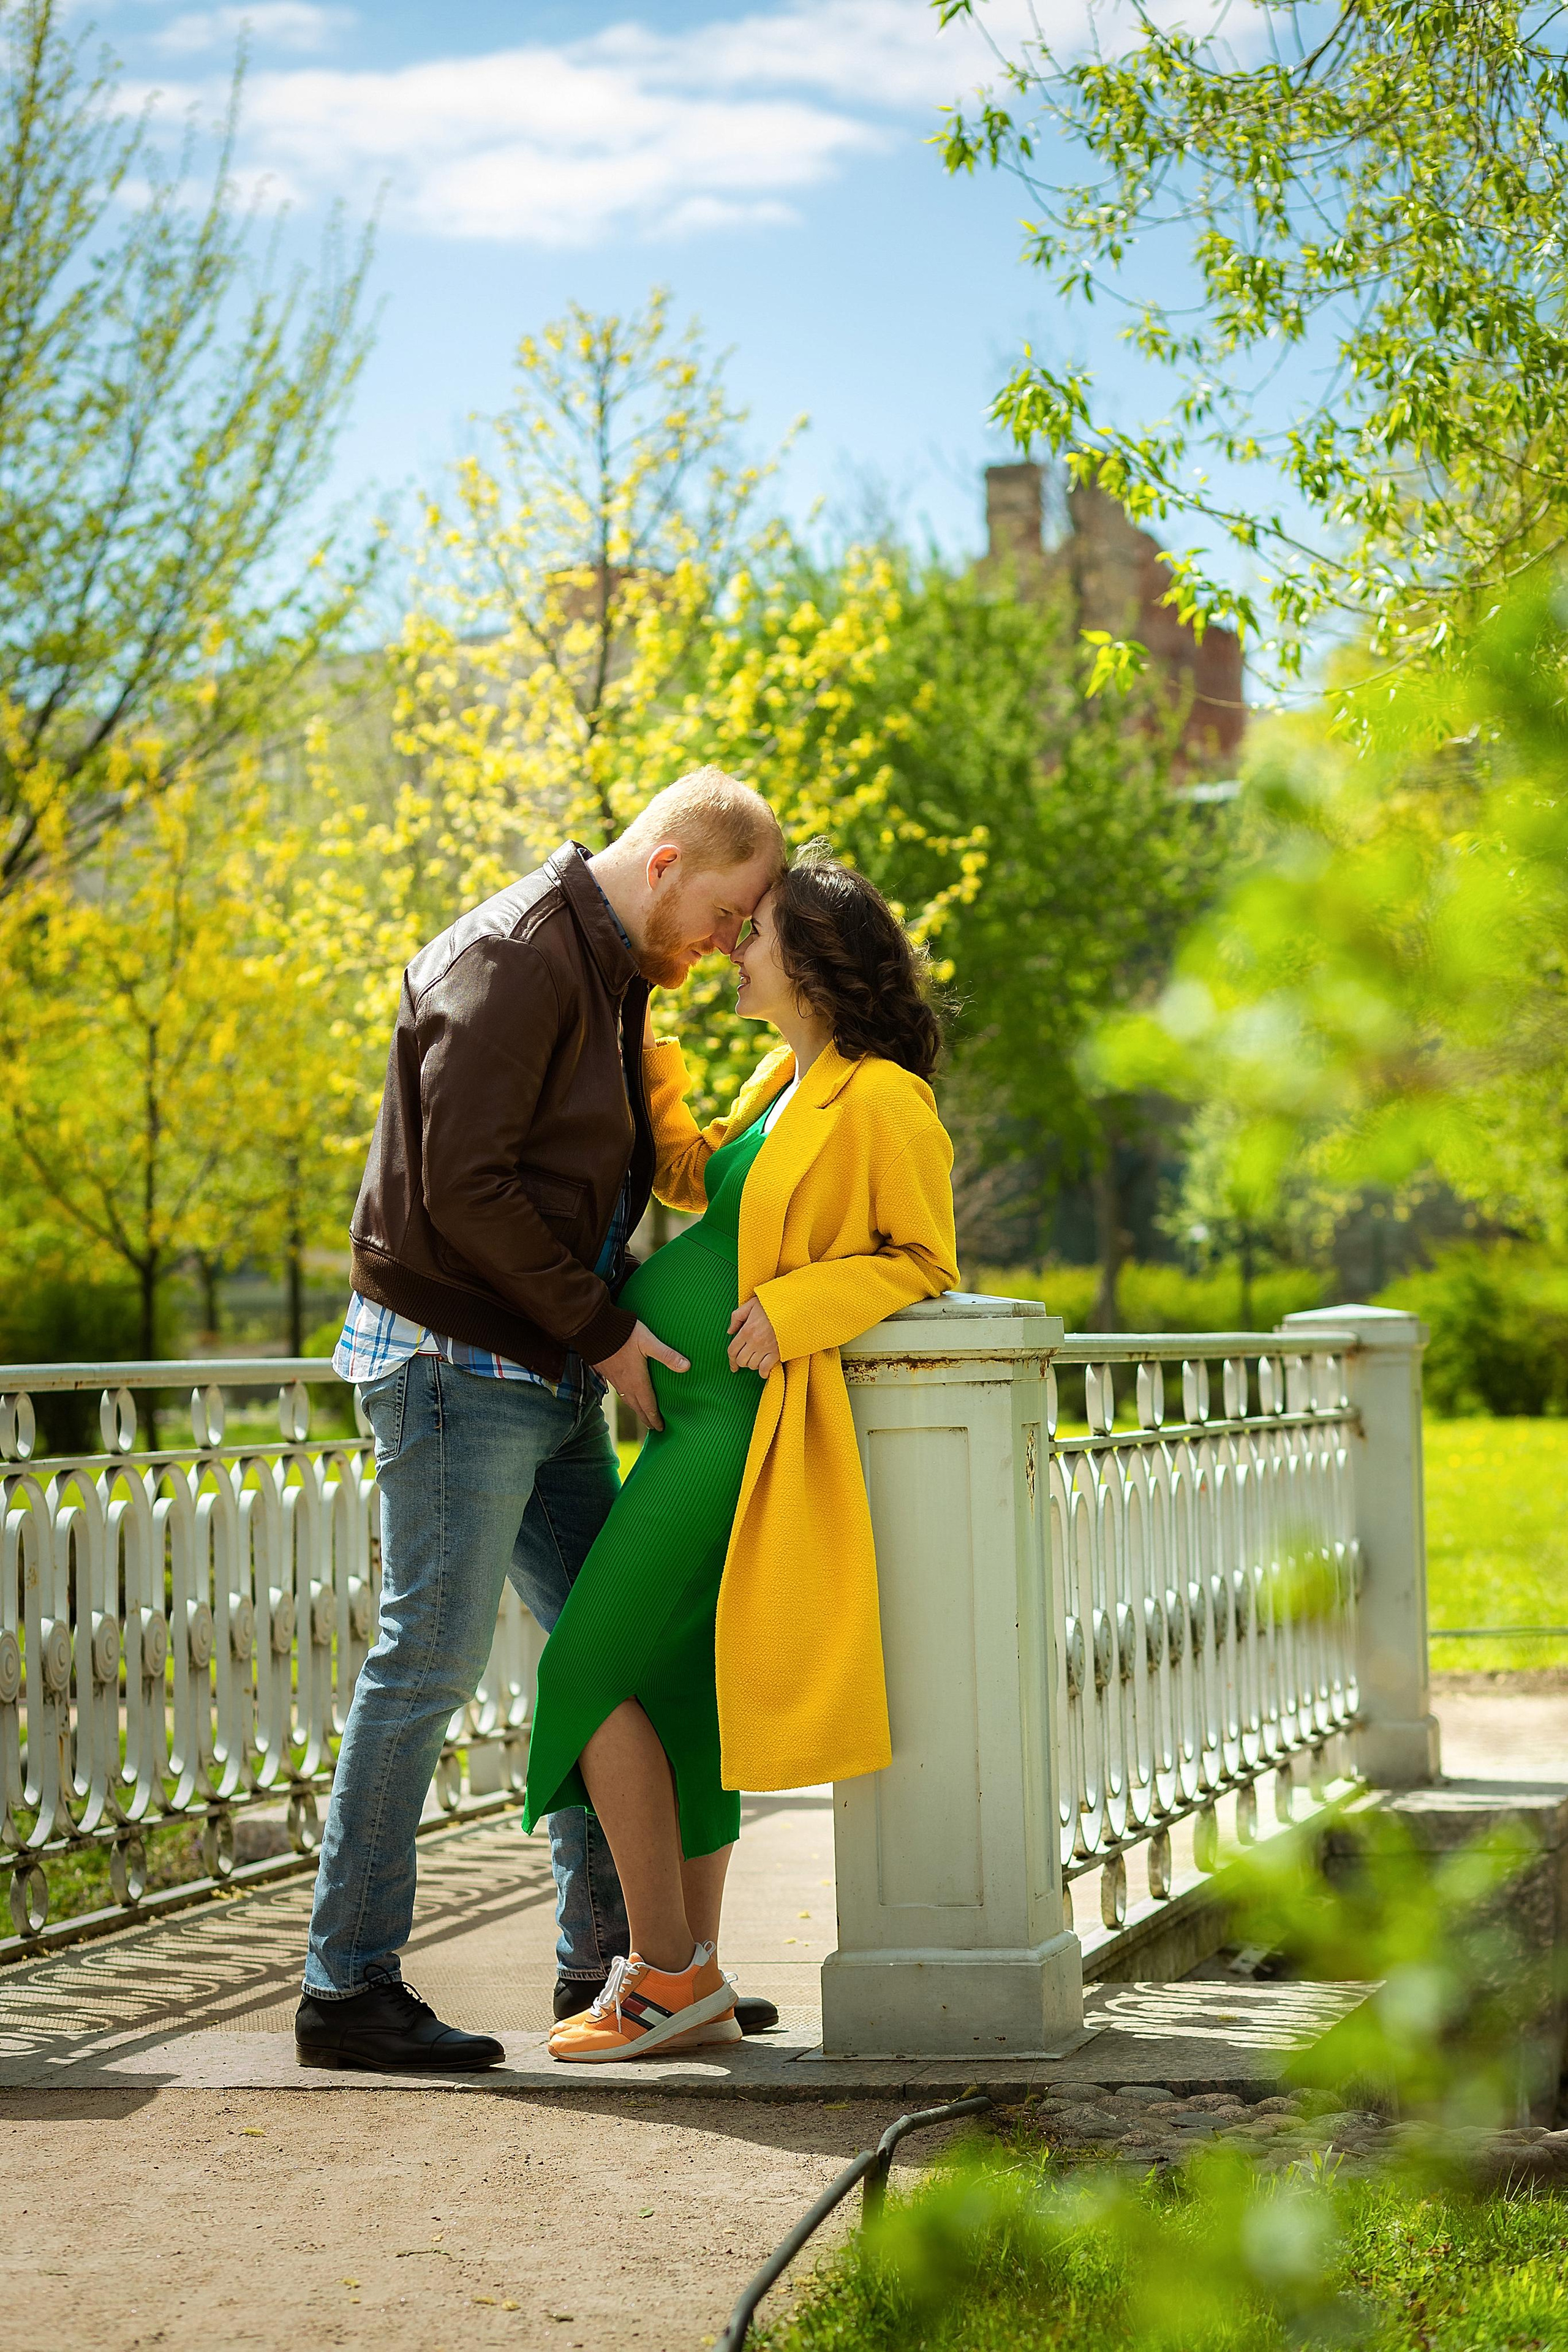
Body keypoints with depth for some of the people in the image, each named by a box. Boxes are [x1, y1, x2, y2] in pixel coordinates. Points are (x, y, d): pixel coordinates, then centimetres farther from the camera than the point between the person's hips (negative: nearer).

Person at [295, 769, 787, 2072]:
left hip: (548, 1374, 10)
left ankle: (610, 1956, 19)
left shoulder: (608, 971, 16)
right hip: (456, 1359, -10)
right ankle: (349, 1986, -2)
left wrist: (612, 1321, 7)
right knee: (432, 1658, -8)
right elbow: (462, 1184, -21)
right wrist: (605, 1327, -16)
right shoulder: (514, 961, -15)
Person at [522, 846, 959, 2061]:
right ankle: (697, 1985, 15)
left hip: (739, 1420, -10)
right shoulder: (789, 1078, 14)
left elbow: (922, 1259, -11)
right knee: (675, 1691, 10)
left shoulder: (881, 1104, -14)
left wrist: (791, 1310, -21)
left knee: (592, 1676, -8)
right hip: (696, 1415, 10)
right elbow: (692, 1175, 25)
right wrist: (639, 1049, 16)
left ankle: (665, 1973, -1)